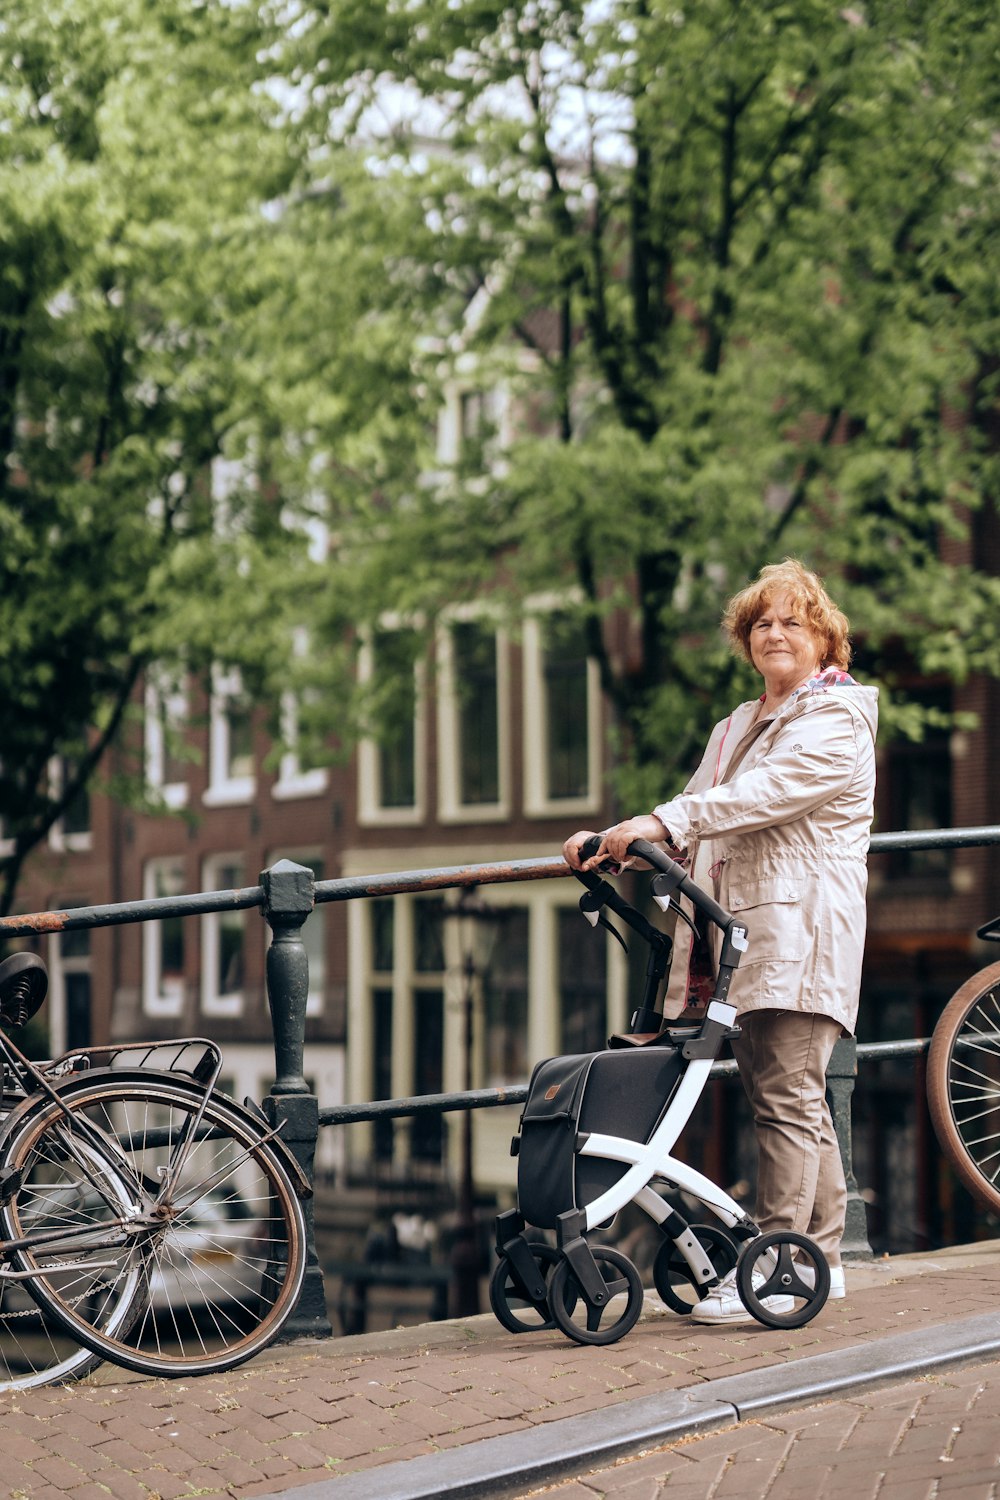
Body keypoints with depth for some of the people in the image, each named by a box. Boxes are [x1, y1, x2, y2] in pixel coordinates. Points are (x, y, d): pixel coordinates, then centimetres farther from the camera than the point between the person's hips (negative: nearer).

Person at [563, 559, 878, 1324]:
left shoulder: (837, 720, -5)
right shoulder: (737, 727, 24)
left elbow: (763, 795, -20)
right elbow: (698, 815, 21)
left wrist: (660, 822, -29)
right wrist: (615, 842, 4)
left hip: (804, 928, -9)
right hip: (749, 935, 9)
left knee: (786, 1098, -12)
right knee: (798, 1102, 10)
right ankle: (821, 1257, 16)